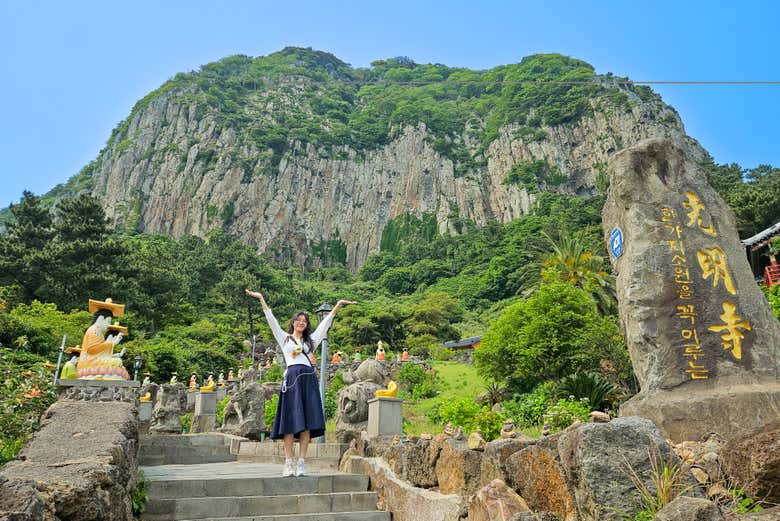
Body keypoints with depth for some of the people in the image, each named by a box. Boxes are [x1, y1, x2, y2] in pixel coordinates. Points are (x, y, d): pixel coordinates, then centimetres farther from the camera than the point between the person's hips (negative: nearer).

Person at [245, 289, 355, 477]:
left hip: (308, 380, 2)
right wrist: (262, 300, 3)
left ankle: (302, 463, -1)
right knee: (290, 422, -5)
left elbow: (325, 323, 18)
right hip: (291, 378, -2)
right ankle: (289, 463, -2)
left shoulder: (311, 340, 21)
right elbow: (272, 321, 9)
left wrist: (338, 305, 14)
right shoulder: (284, 338, 16)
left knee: (307, 422, -3)